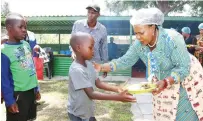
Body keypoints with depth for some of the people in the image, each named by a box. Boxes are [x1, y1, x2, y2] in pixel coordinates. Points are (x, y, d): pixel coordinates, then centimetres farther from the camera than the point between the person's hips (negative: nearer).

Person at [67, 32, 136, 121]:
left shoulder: (88, 64, -2)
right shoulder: (76, 70, -29)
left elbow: (98, 83, 2)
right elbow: (91, 94, -30)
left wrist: (117, 89, -11)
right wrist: (117, 97, -32)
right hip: (78, 114, -7)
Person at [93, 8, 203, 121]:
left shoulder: (172, 39, -31)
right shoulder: (139, 44, -16)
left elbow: (184, 68, -29)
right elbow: (125, 60, -10)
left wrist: (165, 82, -43)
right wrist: (102, 67, -22)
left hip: (186, 80, -4)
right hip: (163, 82, 5)